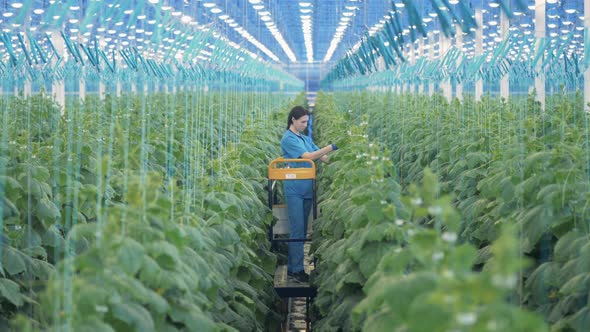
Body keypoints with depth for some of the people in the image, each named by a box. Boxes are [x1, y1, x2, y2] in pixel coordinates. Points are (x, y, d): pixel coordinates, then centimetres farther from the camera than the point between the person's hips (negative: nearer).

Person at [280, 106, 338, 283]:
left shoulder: (306, 138, 16)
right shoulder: (288, 139, -10)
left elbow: (321, 157, 12)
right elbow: (308, 156, -19)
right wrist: (331, 147, -22)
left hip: (307, 188, 8)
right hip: (294, 189, -8)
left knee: (302, 229, 9)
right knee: (297, 229, -8)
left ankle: (293, 266, 15)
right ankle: (296, 269, -5)